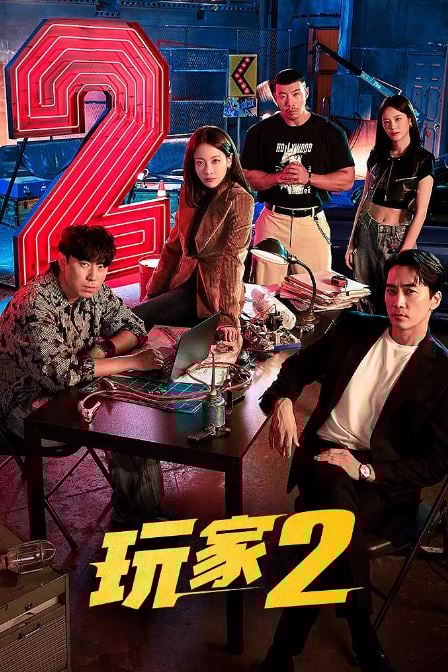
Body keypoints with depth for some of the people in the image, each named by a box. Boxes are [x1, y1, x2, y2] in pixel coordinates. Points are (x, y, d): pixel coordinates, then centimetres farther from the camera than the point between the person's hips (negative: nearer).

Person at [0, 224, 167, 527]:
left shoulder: (94, 289, -5)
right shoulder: (34, 306, -29)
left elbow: (133, 326, 5)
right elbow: (62, 374, -34)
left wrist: (102, 350, -17)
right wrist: (130, 361, -30)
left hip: (72, 387, 7)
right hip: (28, 404, -7)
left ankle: (128, 515, 0)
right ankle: (140, 516, 2)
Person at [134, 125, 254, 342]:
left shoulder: (239, 200, -12)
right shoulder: (191, 194, 8)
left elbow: (232, 259, -20)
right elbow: (173, 246, 13)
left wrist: (228, 316, -24)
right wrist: (153, 293, 9)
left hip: (213, 294, -6)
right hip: (185, 285, 6)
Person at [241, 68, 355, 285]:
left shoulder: (329, 132, 4)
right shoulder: (260, 131, 5)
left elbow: (347, 179, 1)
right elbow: (246, 177, 3)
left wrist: (308, 177, -12)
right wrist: (279, 177, -14)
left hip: (313, 222, 0)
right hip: (273, 219, 0)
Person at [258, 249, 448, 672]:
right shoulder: (354, 329, 8)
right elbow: (299, 366, 20)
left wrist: (365, 470, -18)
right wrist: (282, 401, -4)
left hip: (382, 480, -2)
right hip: (322, 453, 2)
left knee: (335, 517, -35)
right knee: (335, 491, -34)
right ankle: (360, 632, -15)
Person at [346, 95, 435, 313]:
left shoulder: (422, 159, -6)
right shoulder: (377, 155, 8)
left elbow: (420, 212, -9)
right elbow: (364, 200, 12)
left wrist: (404, 253, -14)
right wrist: (352, 243, 10)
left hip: (399, 236, -4)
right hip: (367, 231, 4)